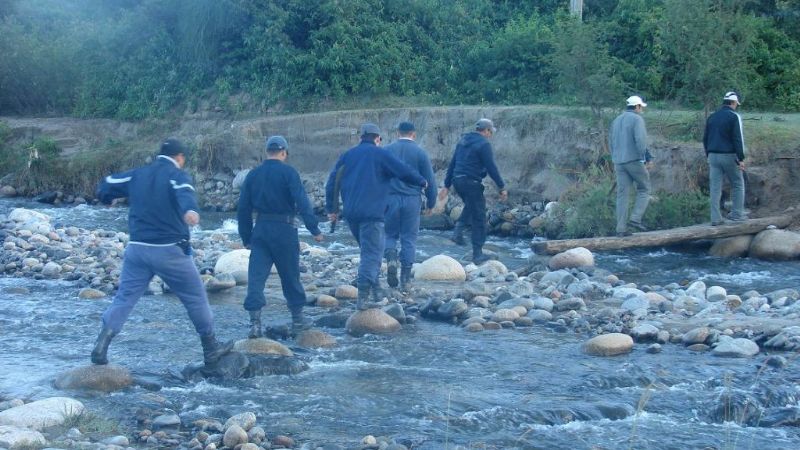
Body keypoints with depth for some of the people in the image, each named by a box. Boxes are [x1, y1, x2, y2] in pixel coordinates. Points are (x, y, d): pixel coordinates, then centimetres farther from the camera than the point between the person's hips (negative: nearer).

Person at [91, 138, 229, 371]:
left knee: (124, 297, 6)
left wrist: (107, 199, 43)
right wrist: (190, 210, -49)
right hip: (170, 250, -4)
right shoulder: (177, 175, -4)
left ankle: (101, 345, -11)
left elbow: (105, 186, 19)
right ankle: (211, 350, 17)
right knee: (196, 297, 9)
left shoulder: (137, 175, 12)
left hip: (137, 248, 4)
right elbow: (184, 192, -27)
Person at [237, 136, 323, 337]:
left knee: (256, 276, 0)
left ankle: (255, 322, -10)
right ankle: (298, 319, 21)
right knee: (291, 276, 10)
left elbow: (243, 209, 11)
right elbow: (302, 202, -15)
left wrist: (246, 238, 18)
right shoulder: (288, 172, -6)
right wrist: (315, 229, -14)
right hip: (284, 230, -3)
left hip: (260, 230, 3)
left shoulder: (253, 175, 8)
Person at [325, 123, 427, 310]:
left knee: (368, 249, 22)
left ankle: (374, 287, 20)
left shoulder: (347, 155, 14)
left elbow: (332, 182, 12)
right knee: (372, 253, -7)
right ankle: (363, 296, -21)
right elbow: (405, 171, -4)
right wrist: (422, 182, 14)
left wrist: (331, 208, 17)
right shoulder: (381, 154, -1)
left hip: (350, 213, 6)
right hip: (372, 213, -6)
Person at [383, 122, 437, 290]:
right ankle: (405, 279, 6)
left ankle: (391, 258, -14)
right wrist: (430, 203, 13)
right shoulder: (420, 152, 0)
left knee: (390, 234, 15)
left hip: (390, 199, 1)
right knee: (409, 238, 7)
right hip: (412, 200, -1)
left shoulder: (386, 150, 3)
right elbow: (430, 180, 2)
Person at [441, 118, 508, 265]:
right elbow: (491, 168, -13)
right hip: (472, 183, -7)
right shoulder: (483, 144, -10)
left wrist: (447, 185, 20)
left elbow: (452, 164, 16)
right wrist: (502, 188, -7)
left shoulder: (463, 141, 14)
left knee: (471, 205, 33)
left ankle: (458, 229, 11)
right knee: (479, 218, 3)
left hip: (457, 181, 7)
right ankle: (477, 254, 4)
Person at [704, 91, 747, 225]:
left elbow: (705, 138, 15)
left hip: (713, 156, 5)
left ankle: (715, 218, 1)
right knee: (737, 184, 10)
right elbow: (738, 139, -13)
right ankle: (737, 214, 7)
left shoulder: (712, 117, 11)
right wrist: (741, 159, -11)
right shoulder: (734, 116, -8)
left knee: (715, 187, 4)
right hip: (729, 156, -5)